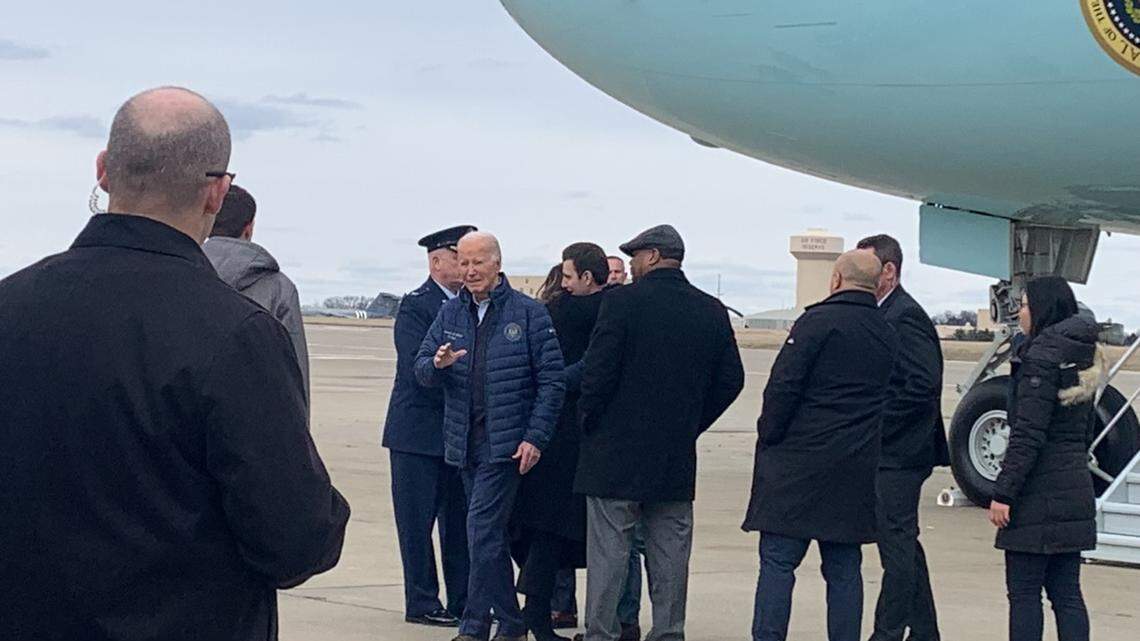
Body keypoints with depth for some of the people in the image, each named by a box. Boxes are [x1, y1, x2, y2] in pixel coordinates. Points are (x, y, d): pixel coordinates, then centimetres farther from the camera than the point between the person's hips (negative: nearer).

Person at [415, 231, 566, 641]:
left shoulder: (529, 313, -4)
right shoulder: (450, 314, 10)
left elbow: (552, 381, -5)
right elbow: (420, 369, 8)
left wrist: (536, 438, -12)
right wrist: (437, 363, -16)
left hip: (506, 443, -6)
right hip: (464, 444, 6)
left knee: (482, 530, -12)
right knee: (492, 534, 13)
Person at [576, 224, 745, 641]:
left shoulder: (623, 301, -11)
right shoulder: (712, 312, 5)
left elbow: (597, 371, -14)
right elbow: (731, 380, 8)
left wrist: (588, 420, 1)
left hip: (616, 451, -5)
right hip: (678, 459, 5)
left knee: (608, 553, 0)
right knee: (670, 554, 10)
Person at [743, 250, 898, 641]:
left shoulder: (818, 322, -8)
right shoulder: (888, 337, 12)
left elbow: (783, 386, -12)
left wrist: (768, 437, -3)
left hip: (799, 463, -5)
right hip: (856, 472, 6)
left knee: (778, 561, -2)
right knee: (844, 568, 9)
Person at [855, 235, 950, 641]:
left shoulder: (905, 317, -15)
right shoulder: (884, 315, 15)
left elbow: (923, 386, -22)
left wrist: (874, 424, -18)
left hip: (898, 454, -10)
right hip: (890, 453, 10)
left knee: (897, 544, -6)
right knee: (903, 546, 14)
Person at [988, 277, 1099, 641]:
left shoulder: (1042, 356, -13)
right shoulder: (1083, 358, 13)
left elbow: (1028, 434, -18)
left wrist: (1003, 492, -17)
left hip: (1039, 493, -8)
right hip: (1076, 488, 8)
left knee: (1024, 593, -3)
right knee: (1066, 593, 10)